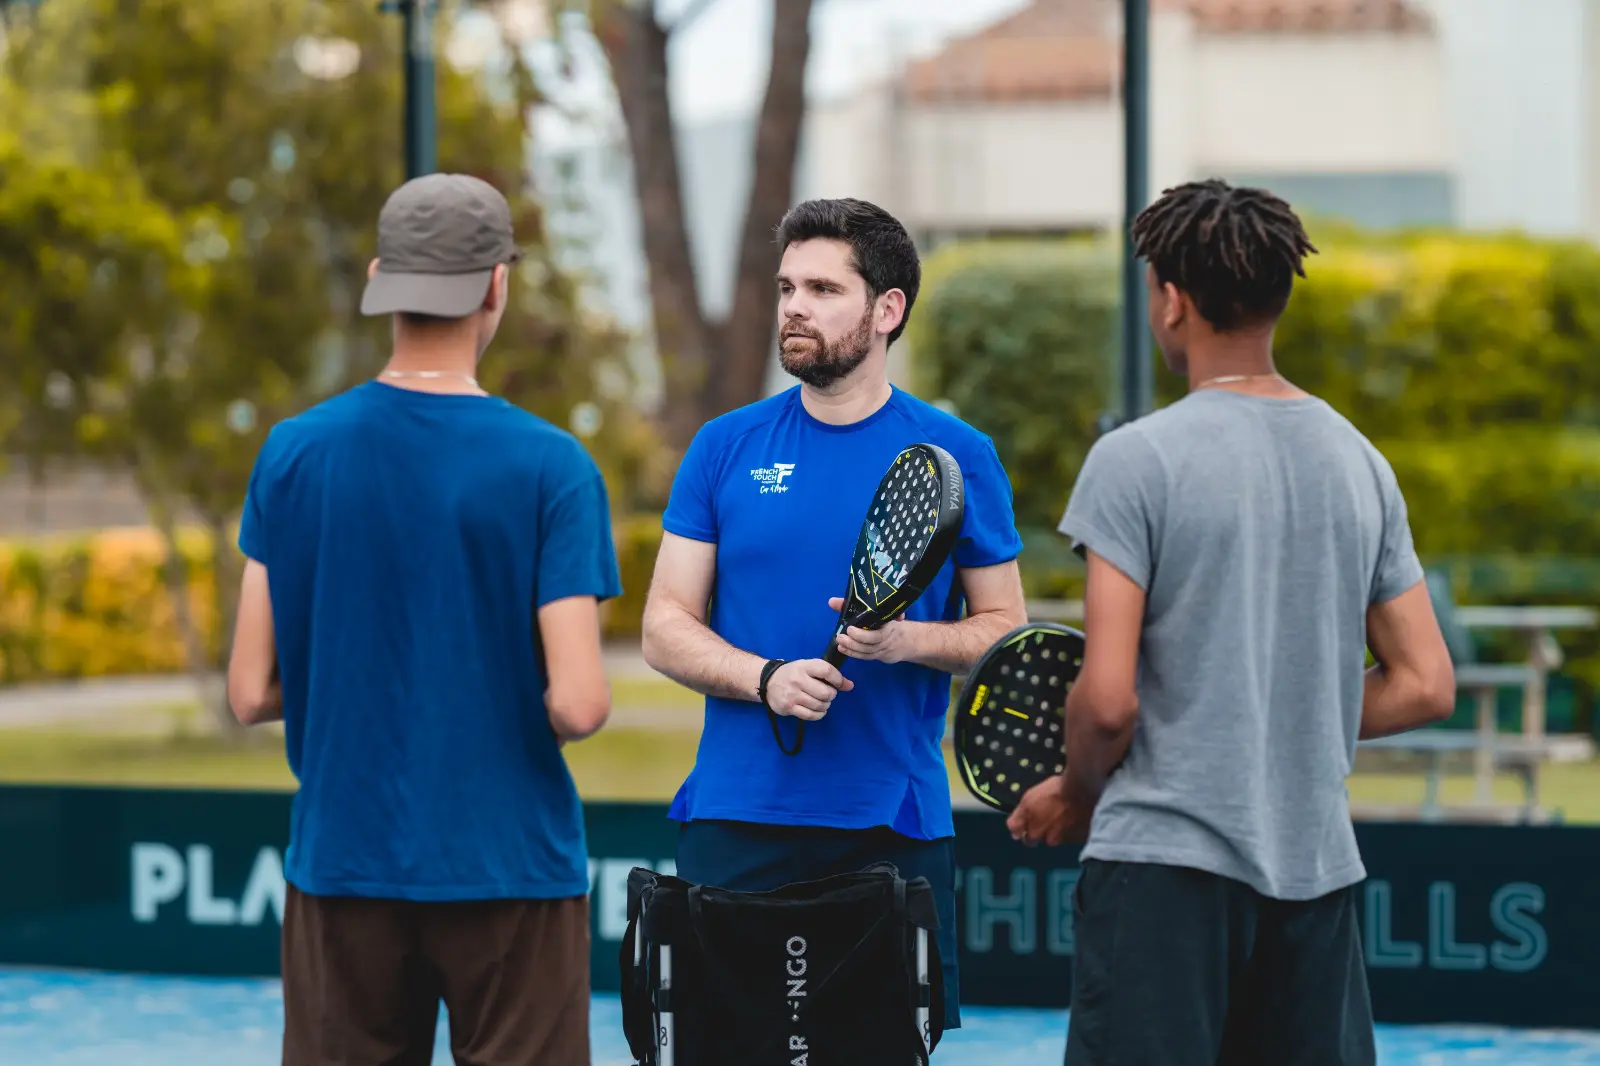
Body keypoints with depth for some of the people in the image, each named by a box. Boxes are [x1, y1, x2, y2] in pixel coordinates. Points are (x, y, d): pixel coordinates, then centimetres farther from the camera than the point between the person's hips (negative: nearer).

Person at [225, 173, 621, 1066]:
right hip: (509, 865, -3)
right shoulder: (550, 466, -9)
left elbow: (252, 692, 0)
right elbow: (578, 705, -14)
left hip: (342, 860, 3)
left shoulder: (293, 454, 0)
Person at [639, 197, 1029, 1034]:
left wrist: (908, 640, -15)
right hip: (735, 822, 1)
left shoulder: (957, 456, 3)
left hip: (894, 829, -1)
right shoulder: (725, 448, 6)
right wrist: (766, 679, -13)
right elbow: (665, 627, 5)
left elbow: (1004, 630, 6)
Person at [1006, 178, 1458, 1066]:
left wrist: (1075, 794, 6)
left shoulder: (1137, 459, -9)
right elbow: (1425, 686, 9)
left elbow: (1108, 700, -13)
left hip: (1165, 856, -5)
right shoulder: (1360, 461, 9)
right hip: (1318, 863, 6)